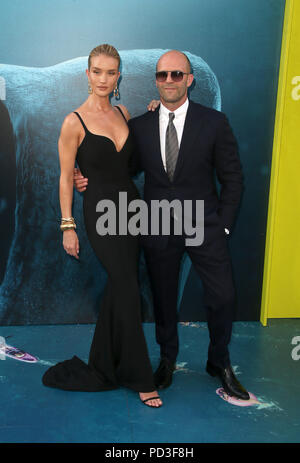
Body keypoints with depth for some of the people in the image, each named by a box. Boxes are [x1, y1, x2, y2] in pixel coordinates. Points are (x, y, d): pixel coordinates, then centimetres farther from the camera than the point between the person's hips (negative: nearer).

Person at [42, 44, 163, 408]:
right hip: (101, 212, -6)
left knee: (118, 289, 12)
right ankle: (140, 378, 13)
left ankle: (103, 368, 31)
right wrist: (67, 226, -8)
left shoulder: (123, 114, 9)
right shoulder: (74, 122, -8)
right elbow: (66, 178, -6)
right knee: (128, 290, -5)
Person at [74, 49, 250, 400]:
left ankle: (219, 363, 27)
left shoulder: (214, 122, -3)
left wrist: (222, 225, -5)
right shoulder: (139, 126, 3)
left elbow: (232, 178, 0)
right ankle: (167, 358, 38)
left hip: (204, 226, -1)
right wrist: (89, 180, -3)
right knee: (163, 298, 13)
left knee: (223, 297, -1)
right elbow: (129, 167, 13)